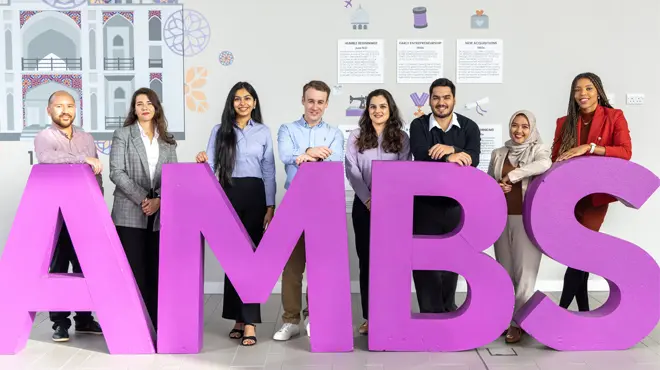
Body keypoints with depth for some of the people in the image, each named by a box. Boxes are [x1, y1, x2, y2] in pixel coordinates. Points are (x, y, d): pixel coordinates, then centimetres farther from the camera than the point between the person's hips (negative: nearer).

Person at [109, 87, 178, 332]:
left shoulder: (167, 141, 15)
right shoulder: (123, 135, 5)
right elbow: (116, 173, -5)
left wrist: (158, 200, -9)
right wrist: (142, 199, -13)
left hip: (159, 215, 3)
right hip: (130, 213, -3)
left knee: (156, 272, 4)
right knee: (134, 272, -4)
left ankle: (158, 326, 9)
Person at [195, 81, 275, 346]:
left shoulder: (263, 132, 11)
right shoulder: (219, 131, 11)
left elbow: (269, 172, 7)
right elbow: (211, 166, 6)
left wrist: (270, 206, 0)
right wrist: (203, 161, -17)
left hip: (254, 196, -1)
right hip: (227, 195, 1)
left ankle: (249, 322, -7)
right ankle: (239, 318, 13)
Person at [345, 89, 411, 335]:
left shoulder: (401, 138, 6)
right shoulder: (356, 137, 7)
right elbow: (352, 172, -1)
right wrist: (368, 199, -13)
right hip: (364, 204, 1)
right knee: (366, 260, 3)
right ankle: (368, 317, 9)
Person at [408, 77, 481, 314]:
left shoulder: (469, 127, 3)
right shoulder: (418, 126, 0)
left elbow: (473, 159, -12)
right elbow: (421, 156, -16)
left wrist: (450, 150, -25)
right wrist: (451, 158, -22)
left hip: (457, 203, 2)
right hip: (425, 203, -1)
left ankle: (448, 307, 33)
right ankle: (431, 312, 10)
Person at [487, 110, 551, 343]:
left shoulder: (538, 150, 1)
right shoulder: (498, 154, 12)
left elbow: (545, 164, -22)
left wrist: (512, 175, -19)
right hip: (502, 217, 4)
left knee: (524, 270, -5)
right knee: (505, 270, 9)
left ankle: (518, 321, 4)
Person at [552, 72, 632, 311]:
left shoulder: (614, 117, -3)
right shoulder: (565, 123, 7)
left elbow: (626, 152, -14)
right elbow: (555, 158, 8)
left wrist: (589, 147, -24)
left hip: (596, 195, -3)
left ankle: (561, 311, -1)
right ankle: (583, 310, 16)